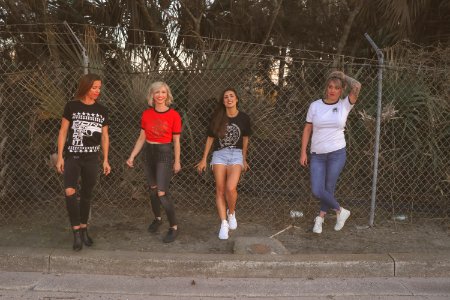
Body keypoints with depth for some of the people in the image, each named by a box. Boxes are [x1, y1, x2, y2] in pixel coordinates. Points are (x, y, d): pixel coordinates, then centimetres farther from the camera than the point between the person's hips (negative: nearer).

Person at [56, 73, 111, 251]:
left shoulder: (101, 110, 5)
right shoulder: (71, 106, -2)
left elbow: (104, 136, 11)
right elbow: (63, 132, 0)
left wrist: (105, 160, 9)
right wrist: (60, 156, -4)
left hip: (91, 158, 2)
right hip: (72, 157, -2)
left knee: (86, 195, 10)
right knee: (69, 192, -19)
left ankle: (84, 229, 25)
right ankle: (76, 232, -8)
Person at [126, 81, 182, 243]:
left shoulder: (174, 115, -10)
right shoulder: (146, 114, 0)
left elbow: (176, 141, -4)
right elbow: (142, 138, 6)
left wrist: (177, 162, -2)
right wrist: (132, 156, 2)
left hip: (165, 154, -4)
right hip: (149, 153, 5)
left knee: (162, 193, -11)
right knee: (153, 189, 16)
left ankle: (174, 227, 4)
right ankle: (157, 218, 39)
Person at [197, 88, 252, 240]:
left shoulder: (244, 118, 0)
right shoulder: (217, 117, 0)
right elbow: (210, 138, 8)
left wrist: (244, 159, 18)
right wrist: (204, 159, 7)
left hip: (236, 154, -1)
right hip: (219, 154, 1)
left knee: (230, 188, -20)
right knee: (220, 190, -1)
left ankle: (231, 212, 9)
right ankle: (224, 223, 8)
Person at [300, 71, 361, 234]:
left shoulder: (344, 105, -1)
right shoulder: (315, 105, 2)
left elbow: (357, 87, -18)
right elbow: (307, 129, 6)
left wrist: (343, 77, -2)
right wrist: (303, 152, 3)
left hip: (337, 154, -1)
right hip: (317, 155, 2)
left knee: (329, 188, 3)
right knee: (317, 191, -3)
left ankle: (320, 217, 26)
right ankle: (341, 211, 20)